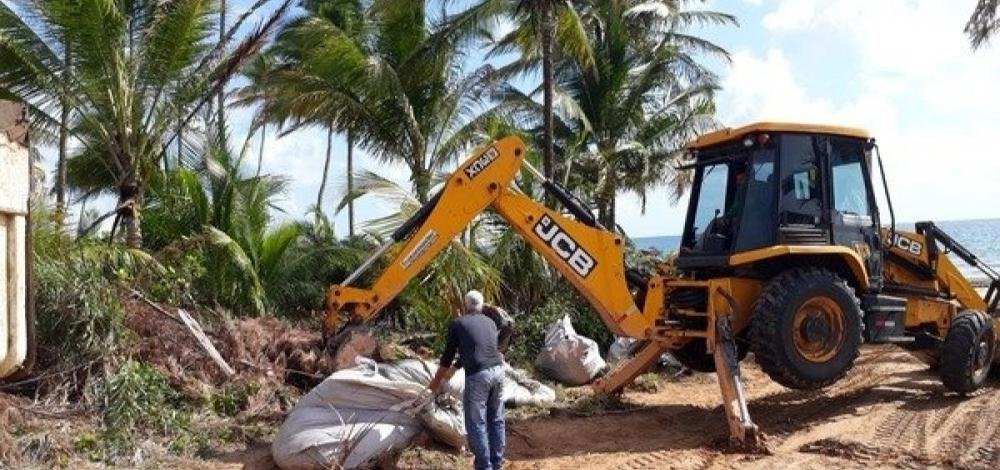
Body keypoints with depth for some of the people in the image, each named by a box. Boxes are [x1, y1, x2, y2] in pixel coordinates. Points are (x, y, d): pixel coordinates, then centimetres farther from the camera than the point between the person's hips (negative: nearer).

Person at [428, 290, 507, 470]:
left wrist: (437, 380, 29)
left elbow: (448, 355, 13)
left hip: (478, 375, -6)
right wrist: (453, 369, 44)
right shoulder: (490, 322, 22)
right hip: (497, 370, 6)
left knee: (477, 423, 5)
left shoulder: (457, 323, 7)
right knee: (496, 420, 17)